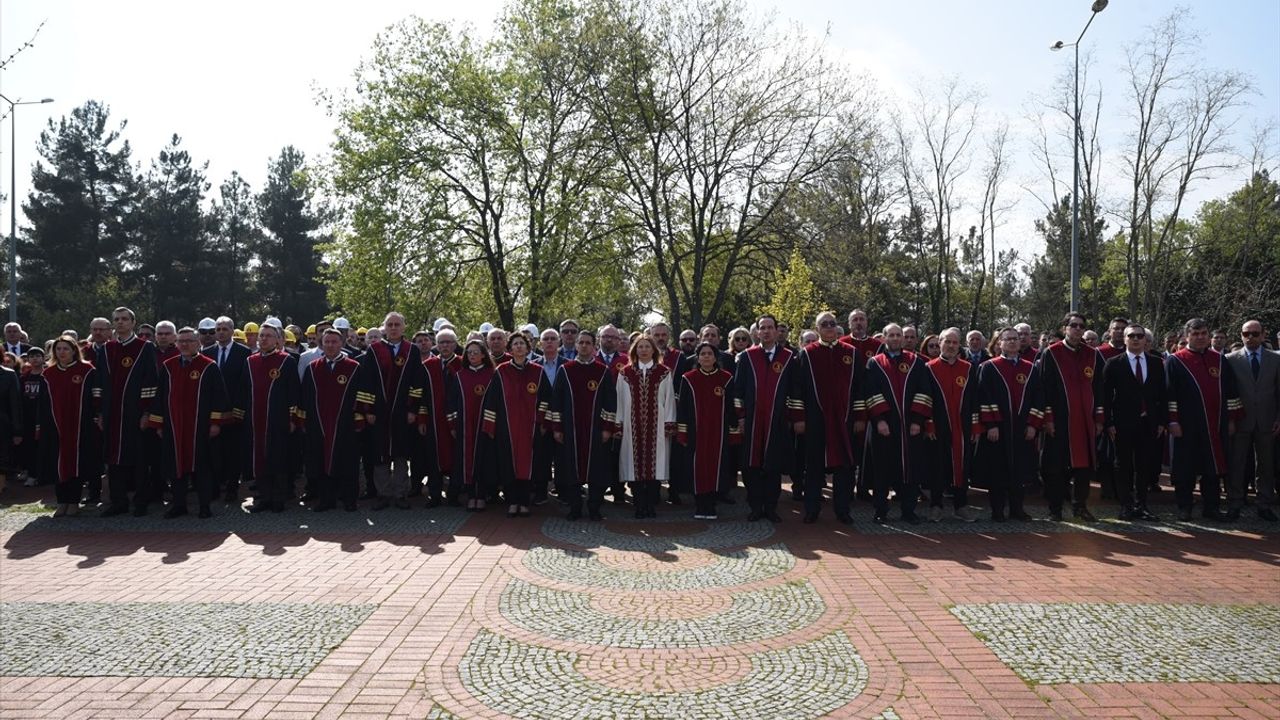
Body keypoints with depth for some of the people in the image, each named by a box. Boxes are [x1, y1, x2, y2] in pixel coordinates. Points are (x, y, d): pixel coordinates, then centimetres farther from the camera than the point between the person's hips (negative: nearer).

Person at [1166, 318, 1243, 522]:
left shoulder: (1219, 360, 11)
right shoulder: (1175, 361, -1)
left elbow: (1230, 391, 13)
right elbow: (1169, 393, -6)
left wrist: (1231, 419, 8)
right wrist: (1173, 421, -11)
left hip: (1216, 427, 4)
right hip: (1187, 427, -4)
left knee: (1214, 468, 8)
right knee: (1186, 469, 2)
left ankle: (1211, 507, 17)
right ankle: (1184, 508, 11)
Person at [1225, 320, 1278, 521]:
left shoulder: (1275, 360, 5)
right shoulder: (1231, 359, -1)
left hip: (1267, 422, 2)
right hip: (1240, 421, -2)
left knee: (1266, 466, 8)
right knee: (1236, 465, 2)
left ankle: (1265, 505, 17)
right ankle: (1234, 505, 10)